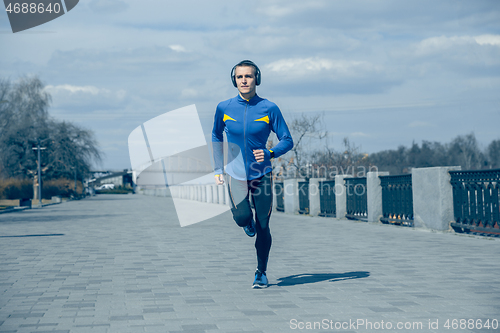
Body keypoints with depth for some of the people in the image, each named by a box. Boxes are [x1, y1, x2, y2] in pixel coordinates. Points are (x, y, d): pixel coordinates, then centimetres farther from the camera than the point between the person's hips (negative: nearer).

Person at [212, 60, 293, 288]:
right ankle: (248, 221, 17)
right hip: (235, 173, 0)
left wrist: (270, 153, -20)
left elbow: (287, 141, -1)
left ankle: (261, 273, 20)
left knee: (263, 228, 1)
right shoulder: (224, 108, 0)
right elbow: (216, 137, 16)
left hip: (262, 174, 0)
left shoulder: (269, 108, -5)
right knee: (242, 217, -22)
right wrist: (218, 169, 10)